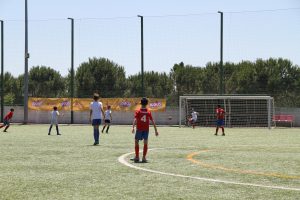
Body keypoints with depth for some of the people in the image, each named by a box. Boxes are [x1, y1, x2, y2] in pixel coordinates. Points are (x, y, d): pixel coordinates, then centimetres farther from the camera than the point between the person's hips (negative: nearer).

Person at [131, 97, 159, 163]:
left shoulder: (138, 111, -1)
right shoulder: (149, 112, 5)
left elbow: (135, 119, -15)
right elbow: (152, 121, 3)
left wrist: (133, 127, -25)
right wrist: (156, 130, 7)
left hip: (139, 129, -2)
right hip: (146, 129, 2)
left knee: (136, 142, 10)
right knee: (145, 143, 6)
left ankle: (137, 157, 6)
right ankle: (144, 158, 2)